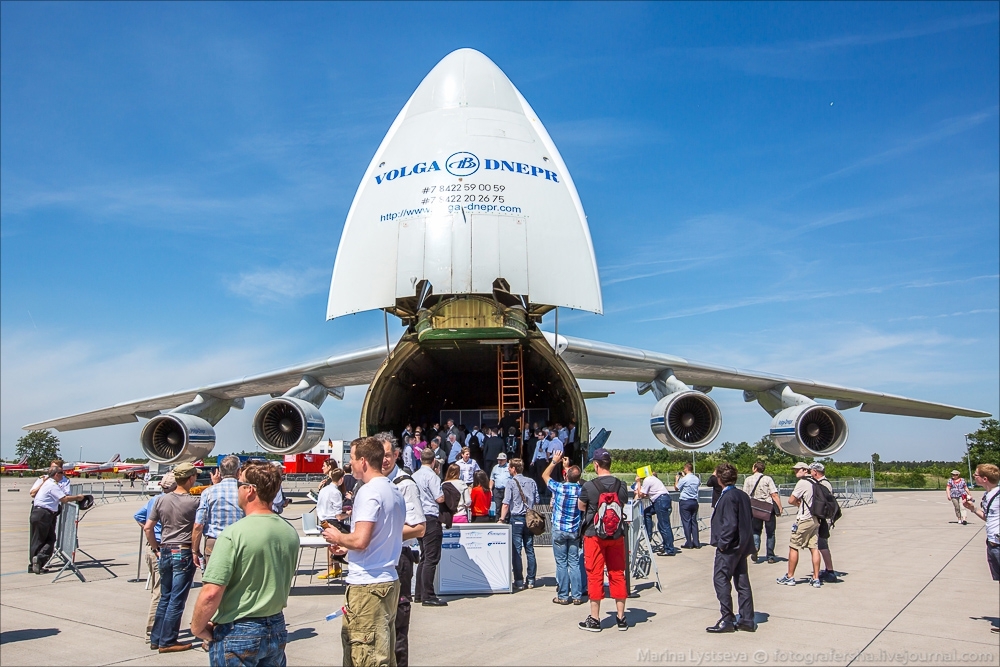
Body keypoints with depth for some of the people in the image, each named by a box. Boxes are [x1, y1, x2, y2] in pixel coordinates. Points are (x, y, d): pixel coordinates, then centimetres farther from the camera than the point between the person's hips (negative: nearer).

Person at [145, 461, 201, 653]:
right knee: (177, 600, 3)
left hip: (165, 552, 6)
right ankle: (167, 642, 8)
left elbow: (148, 527, 6)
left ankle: (156, 639, 24)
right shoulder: (194, 502, -13)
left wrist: (157, 548, 14)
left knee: (165, 598, 17)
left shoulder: (162, 500, 3)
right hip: (183, 553, -6)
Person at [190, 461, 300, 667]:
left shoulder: (233, 534, -21)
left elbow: (211, 593, -23)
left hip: (237, 634, -6)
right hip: (276, 630, 6)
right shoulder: (290, 533, -1)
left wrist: (197, 628, -7)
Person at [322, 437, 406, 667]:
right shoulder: (394, 491, 13)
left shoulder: (369, 491, -16)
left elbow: (360, 540, -24)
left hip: (367, 585, -10)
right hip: (389, 581, 10)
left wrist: (338, 537, -5)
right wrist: (347, 547, 20)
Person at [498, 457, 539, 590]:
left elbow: (506, 504, -13)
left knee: (516, 551, 1)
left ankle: (519, 582, 2)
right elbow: (537, 501, 10)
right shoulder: (531, 482, 6)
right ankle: (531, 580, 15)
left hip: (516, 519, -5)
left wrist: (501, 519, -10)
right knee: (530, 550, 11)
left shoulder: (511, 482, -8)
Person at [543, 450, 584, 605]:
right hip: (575, 531, 3)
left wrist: (554, 461, 14)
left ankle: (563, 596, 6)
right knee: (574, 563, 7)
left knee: (561, 563, 2)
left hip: (559, 530, -3)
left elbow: (545, 475, 5)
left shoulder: (559, 487, -12)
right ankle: (577, 596, 8)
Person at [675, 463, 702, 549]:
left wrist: (676, 479, 13)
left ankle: (688, 543, 1)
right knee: (694, 522, 9)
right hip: (694, 501, 6)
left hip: (685, 501, -5)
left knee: (686, 522, 0)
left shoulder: (684, 479, -13)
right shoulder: (697, 479, 4)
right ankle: (696, 543, 10)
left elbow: (676, 488, -4)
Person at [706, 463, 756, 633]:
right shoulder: (743, 495, 9)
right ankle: (747, 620, 17)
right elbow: (750, 519, 15)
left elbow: (730, 524, -23)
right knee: (742, 582, 12)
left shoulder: (727, 497, -18)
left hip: (729, 547, -9)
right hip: (742, 545, 9)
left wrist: (722, 543, -15)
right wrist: (746, 540, 19)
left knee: (721, 580, -3)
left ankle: (727, 620, -1)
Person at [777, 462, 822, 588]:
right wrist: (800, 502, 6)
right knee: (814, 548, 7)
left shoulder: (802, 483, -13)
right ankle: (816, 579, 7)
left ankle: (790, 577, 8)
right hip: (815, 520, 8)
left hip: (804, 520, -8)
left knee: (793, 547, 2)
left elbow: (791, 500, -13)